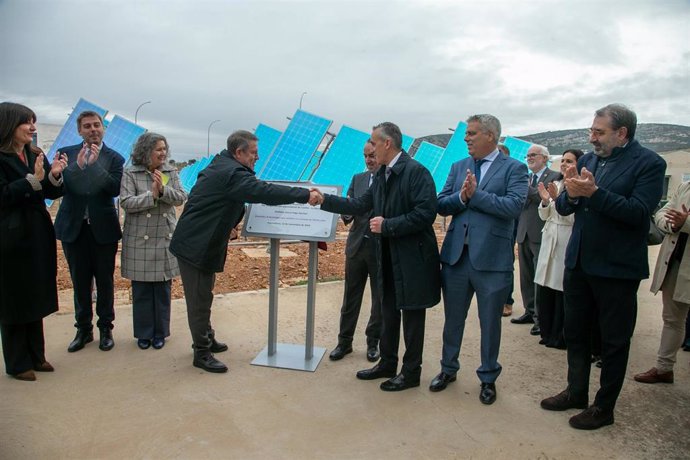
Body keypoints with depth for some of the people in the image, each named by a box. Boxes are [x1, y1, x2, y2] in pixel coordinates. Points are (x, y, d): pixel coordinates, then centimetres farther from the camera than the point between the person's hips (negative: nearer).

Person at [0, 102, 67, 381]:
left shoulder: (36, 155, 8)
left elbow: (53, 193, 6)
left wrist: (54, 175, -13)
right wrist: (34, 179, -25)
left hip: (39, 236, 6)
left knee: (36, 297, 14)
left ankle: (36, 355, 27)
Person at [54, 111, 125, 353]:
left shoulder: (114, 158, -1)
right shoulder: (66, 153, 4)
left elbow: (115, 189, -14)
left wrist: (95, 163, -20)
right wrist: (79, 165, -20)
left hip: (103, 228, -1)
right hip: (73, 228, 2)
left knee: (105, 281, 8)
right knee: (80, 282, 12)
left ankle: (106, 328, 22)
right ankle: (83, 329, 26)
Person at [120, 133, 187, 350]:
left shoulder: (171, 172, 6)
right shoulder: (131, 174, -2)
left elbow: (181, 198, -3)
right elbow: (126, 202, -11)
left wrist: (163, 190, -19)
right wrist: (152, 195, -18)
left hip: (165, 238, 2)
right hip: (139, 240, -2)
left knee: (163, 288, 8)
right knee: (141, 289, 6)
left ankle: (160, 333, 21)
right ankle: (144, 333, 21)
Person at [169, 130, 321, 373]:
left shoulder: (221, 165, 11)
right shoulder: (232, 173, -22)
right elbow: (265, 192, -31)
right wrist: (305, 195, -31)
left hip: (201, 242, 10)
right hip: (194, 244, -10)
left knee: (203, 296, 20)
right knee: (199, 299, -1)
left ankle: (207, 340, 34)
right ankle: (202, 353, 10)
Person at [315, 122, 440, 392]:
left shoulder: (416, 171, -16)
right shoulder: (382, 174, 9)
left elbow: (425, 214, -23)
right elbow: (361, 205, 10)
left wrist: (387, 225, -20)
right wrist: (325, 200, 6)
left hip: (412, 257, -8)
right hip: (388, 257, 8)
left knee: (412, 316, 6)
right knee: (388, 313, 18)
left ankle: (411, 372, 22)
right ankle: (387, 364, 34)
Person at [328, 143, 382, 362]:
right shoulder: (358, 179, 8)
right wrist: (346, 213, -16)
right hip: (357, 245, 4)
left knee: (379, 298, 10)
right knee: (351, 295, 11)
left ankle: (373, 342, 26)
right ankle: (344, 341, 24)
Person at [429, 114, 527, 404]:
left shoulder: (514, 168, -3)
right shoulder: (458, 167, 10)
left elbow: (514, 206, -17)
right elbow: (441, 205, 3)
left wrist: (475, 194, -16)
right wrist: (461, 197, -16)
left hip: (492, 258, -4)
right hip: (456, 255, 4)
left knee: (490, 323, 11)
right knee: (453, 319, 17)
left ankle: (488, 378, 31)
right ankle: (448, 369, 36)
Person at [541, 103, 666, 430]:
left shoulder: (648, 163, -10)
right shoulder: (588, 160, 6)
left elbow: (639, 211, -21)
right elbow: (563, 208, 5)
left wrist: (594, 192, -27)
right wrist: (571, 193, -16)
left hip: (616, 268, -6)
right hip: (578, 262, 6)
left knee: (614, 341, 10)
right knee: (575, 332, 17)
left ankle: (604, 407, 26)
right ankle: (576, 391, 36)